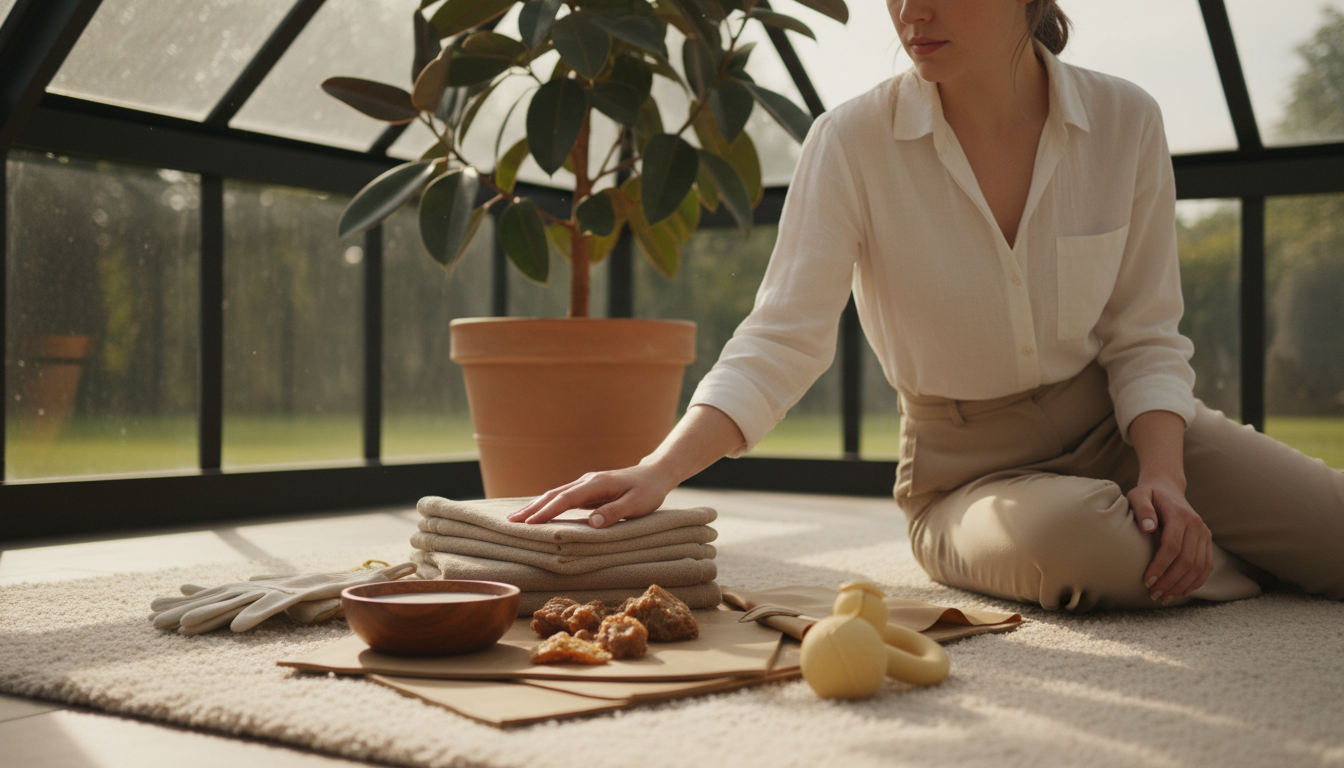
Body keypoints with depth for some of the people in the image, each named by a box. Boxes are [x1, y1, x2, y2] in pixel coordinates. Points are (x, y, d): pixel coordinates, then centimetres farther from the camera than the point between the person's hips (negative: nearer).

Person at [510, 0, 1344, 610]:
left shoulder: (1125, 121, -8)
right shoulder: (854, 143, -15)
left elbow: (1143, 336, -3)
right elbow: (782, 339, -20)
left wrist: (1164, 474, -20)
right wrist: (657, 472, -33)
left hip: (1117, 425, 2)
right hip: (968, 467, -2)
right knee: (1076, 543, -36)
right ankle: (1228, 565, -3)